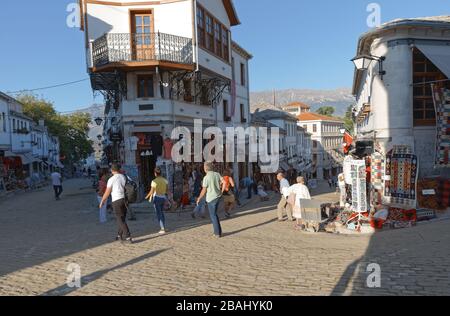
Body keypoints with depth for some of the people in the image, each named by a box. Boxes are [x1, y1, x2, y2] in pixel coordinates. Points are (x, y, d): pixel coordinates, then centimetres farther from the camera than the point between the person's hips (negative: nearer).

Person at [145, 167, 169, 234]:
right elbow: (167, 190, 6)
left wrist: (147, 197, 8)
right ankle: (163, 227, 23)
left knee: (159, 214, 1)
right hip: (164, 197, 5)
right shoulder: (165, 180, 2)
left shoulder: (154, 181, -12)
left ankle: (162, 229, -5)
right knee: (162, 212, 20)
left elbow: (152, 191, -10)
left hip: (157, 198, -5)